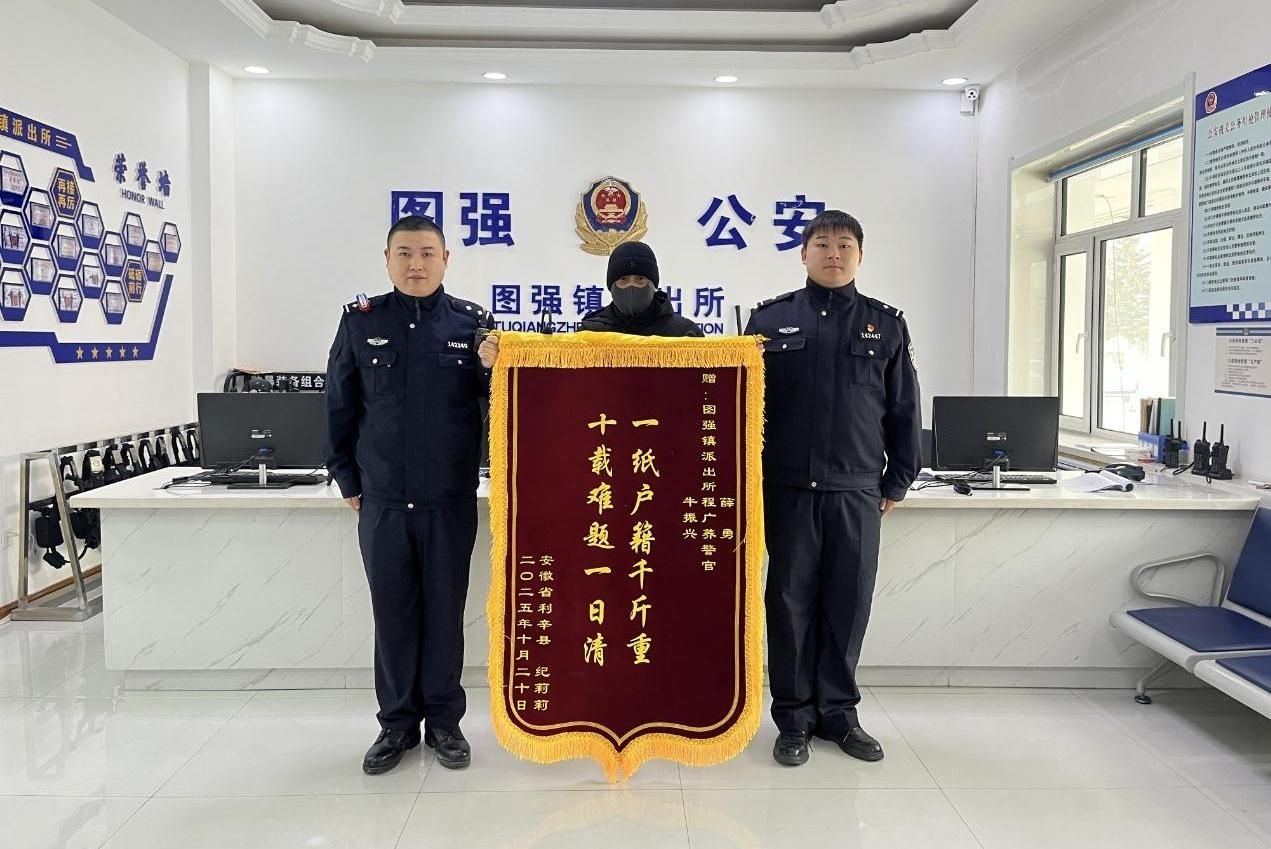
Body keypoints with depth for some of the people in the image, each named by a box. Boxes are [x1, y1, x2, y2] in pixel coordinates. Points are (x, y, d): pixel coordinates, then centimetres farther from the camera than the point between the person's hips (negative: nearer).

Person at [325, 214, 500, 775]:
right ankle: (397, 723, 25)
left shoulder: (473, 323, 1)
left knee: (445, 612, 9)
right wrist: (348, 481, 10)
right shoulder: (360, 322, 3)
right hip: (382, 499, 1)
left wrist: (491, 369, -19)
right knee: (392, 612, 9)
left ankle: (443, 721, 24)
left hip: (451, 498, -1)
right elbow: (340, 407, 9)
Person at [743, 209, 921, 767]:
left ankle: (838, 712, 23)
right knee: (790, 602, 5)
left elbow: (903, 411, 11)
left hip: (857, 492, 1)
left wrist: (897, 481, 8)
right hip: (788, 490, -1)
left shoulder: (885, 325, 8)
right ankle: (794, 718, 18)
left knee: (848, 605, 7)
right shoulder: (770, 319, 4)